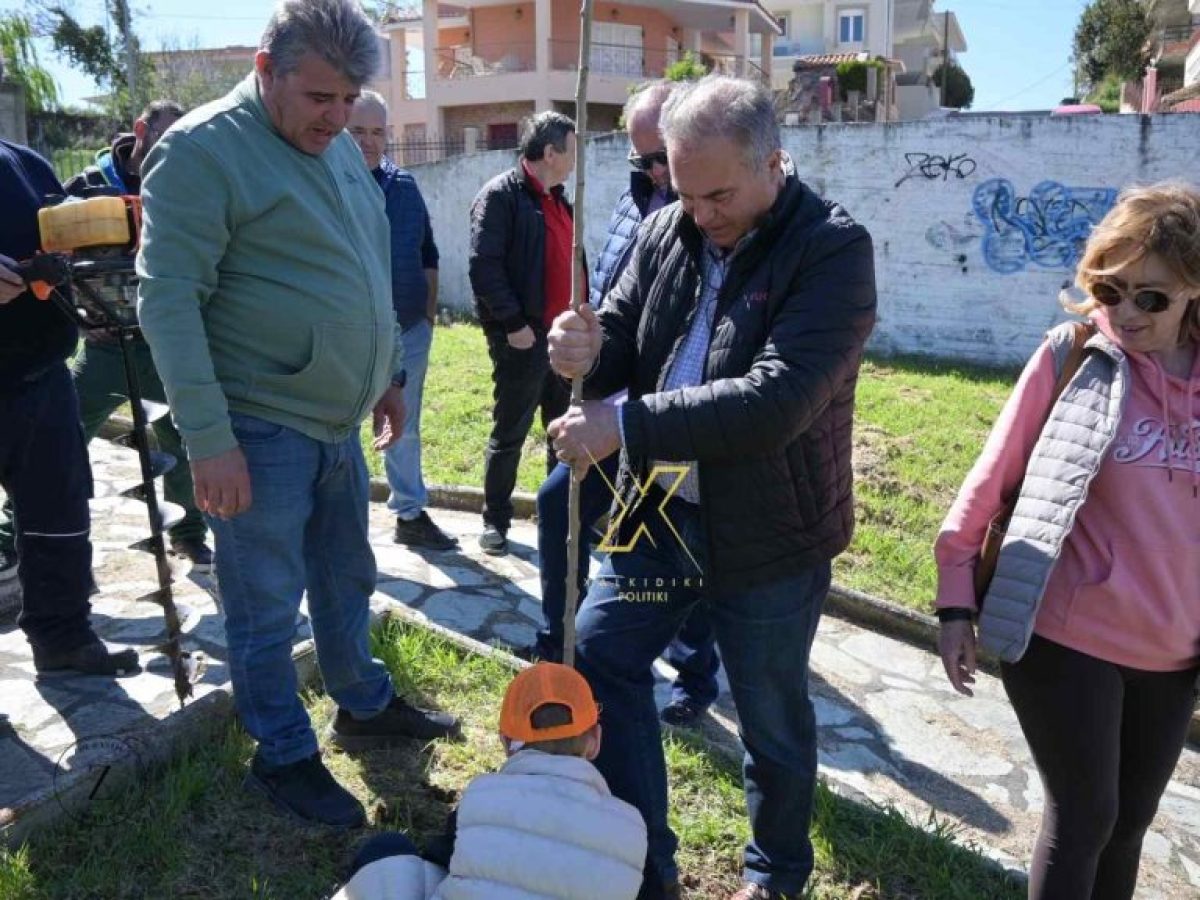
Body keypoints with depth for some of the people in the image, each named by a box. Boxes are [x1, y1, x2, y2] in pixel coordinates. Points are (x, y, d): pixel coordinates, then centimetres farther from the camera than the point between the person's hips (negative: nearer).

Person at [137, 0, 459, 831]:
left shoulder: (339, 145, 10)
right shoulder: (203, 150, -14)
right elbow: (168, 300, -18)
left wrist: (386, 375, 19)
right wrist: (207, 437, -21)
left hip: (336, 419, 8)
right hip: (261, 429, -7)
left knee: (347, 580, 21)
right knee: (268, 608, 7)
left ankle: (365, 707, 41)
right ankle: (285, 758, 25)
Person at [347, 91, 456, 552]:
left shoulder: (405, 185, 8)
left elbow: (427, 253, 14)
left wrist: (429, 309, 8)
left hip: (410, 332, 5)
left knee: (405, 430, 17)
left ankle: (411, 515, 32)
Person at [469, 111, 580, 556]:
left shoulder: (558, 200, 17)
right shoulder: (501, 195, -10)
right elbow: (484, 266, -18)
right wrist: (512, 323, -20)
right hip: (522, 337, -8)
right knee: (509, 434, 3)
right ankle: (495, 520, 16)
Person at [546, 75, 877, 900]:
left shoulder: (834, 249, -18)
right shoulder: (665, 231, 0)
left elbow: (775, 402, -30)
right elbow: (622, 347, 6)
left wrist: (626, 423, -30)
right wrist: (589, 351, -19)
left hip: (770, 533, -5)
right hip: (661, 510, 6)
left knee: (772, 718, 12)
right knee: (600, 657, 11)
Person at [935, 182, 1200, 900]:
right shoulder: (1072, 355, -11)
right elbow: (993, 476, -8)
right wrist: (957, 597, -8)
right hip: (1066, 637, -4)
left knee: (1129, 822, 18)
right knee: (1084, 817, 6)